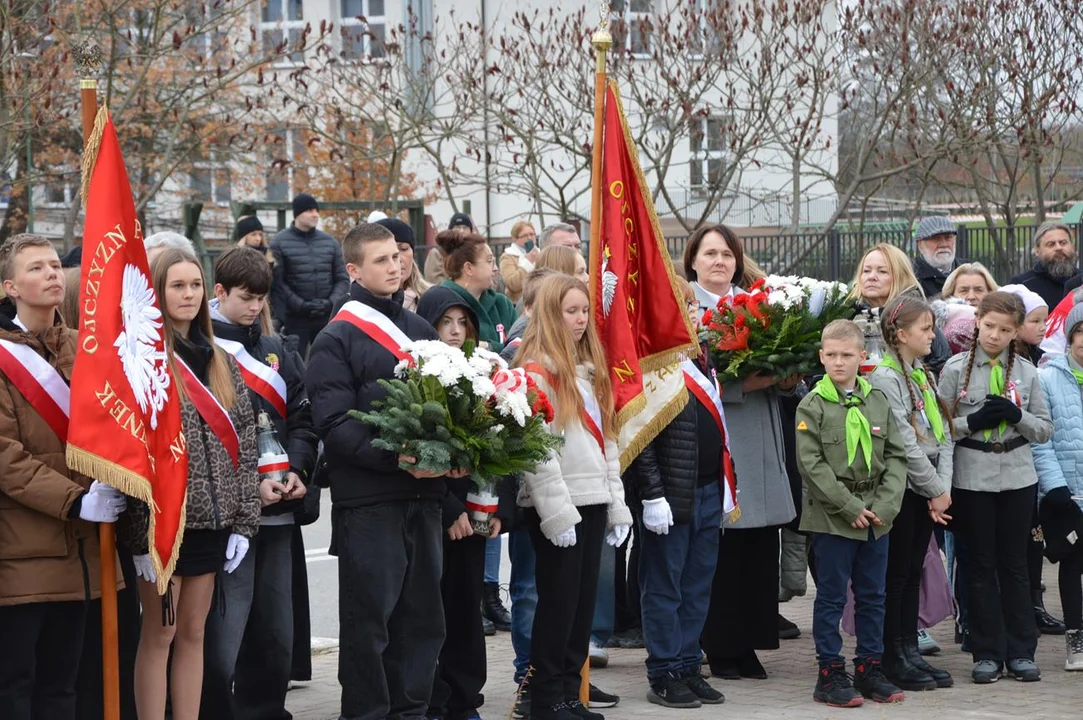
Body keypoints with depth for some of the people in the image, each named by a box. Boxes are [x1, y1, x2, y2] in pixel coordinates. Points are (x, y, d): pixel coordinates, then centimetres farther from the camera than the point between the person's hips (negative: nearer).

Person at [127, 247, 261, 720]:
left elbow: (243, 441, 11)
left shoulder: (219, 362, 12)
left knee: (193, 634, 10)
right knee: (159, 634, 1)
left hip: (212, 519, 6)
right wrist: (143, 533, -15)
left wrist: (243, 521, 4)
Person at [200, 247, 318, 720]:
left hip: (278, 511, 6)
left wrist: (297, 470, -4)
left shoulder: (277, 353, 16)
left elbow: (301, 418, 14)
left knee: (276, 632, 11)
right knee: (223, 635, -8)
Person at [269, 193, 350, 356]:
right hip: (295, 318, -4)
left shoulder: (330, 242, 9)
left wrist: (331, 302, -9)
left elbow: (342, 279, 8)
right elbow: (277, 282, -9)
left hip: (327, 317, 4)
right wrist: (301, 305, -18)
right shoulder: (280, 243, -3)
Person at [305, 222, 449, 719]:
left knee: (422, 614, 10)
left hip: (423, 492, 6)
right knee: (369, 617, 0)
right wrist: (395, 458, -21)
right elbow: (334, 422, -12)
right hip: (368, 499, -6)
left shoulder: (421, 331, 16)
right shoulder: (336, 340, -3)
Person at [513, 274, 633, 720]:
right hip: (557, 505, -8)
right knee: (559, 599, -3)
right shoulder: (537, 371, -10)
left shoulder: (591, 369, 16)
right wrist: (556, 511, -19)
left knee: (584, 599, 9)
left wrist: (617, 504, 14)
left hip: (593, 501, 8)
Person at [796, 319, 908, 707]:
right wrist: (850, 508, -15)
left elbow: (896, 457, 6)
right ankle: (830, 674, 8)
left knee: (872, 595, 10)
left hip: (876, 515, 4)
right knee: (832, 596, 2)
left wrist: (885, 506, -8)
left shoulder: (878, 401, 6)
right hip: (832, 515, -4)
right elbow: (812, 464, -11)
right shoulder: (813, 405, -6)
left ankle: (869, 668, 19)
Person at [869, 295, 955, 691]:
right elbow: (904, 444, -17)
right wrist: (935, 490, -11)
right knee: (896, 573, -1)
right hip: (901, 490, -8)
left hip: (928, 491, 8)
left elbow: (943, 436, 9)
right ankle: (892, 658, 4)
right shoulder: (885, 378, -13)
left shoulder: (926, 377, 13)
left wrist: (942, 488, -4)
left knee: (914, 571, 11)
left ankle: (910, 652, 17)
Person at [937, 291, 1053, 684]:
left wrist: (1016, 416, -12)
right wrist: (973, 422, -17)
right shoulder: (956, 368, -1)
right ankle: (988, 652, 10)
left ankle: (1021, 651, 13)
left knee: (1015, 563, 7)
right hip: (972, 478, -2)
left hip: (1017, 477, 2)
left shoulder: (1026, 372, 5)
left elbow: (1045, 428, 6)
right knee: (981, 565, 5)